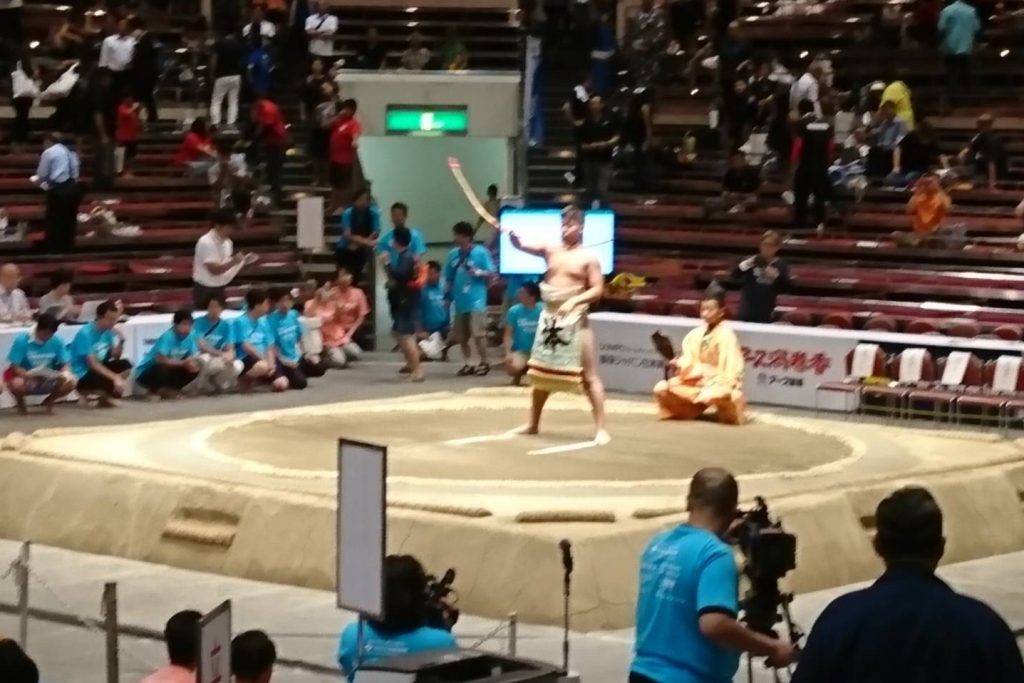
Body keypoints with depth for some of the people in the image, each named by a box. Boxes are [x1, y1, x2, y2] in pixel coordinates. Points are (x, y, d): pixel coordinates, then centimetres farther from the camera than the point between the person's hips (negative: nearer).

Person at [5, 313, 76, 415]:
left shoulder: (57, 341, -11)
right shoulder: (21, 340, -21)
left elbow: (64, 364, -5)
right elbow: (15, 367, -19)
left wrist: (65, 373, -30)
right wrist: (29, 375, -38)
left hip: (47, 380, 3)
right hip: (25, 377, -3)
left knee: (70, 382, -22)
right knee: (16, 384, -38)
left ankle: (48, 402, 9)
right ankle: (20, 404, 1)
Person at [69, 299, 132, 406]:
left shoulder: (108, 331, 0)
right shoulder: (86, 334, -23)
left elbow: (115, 357, 8)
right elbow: (92, 364, -27)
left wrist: (120, 341, -11)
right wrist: (115, 378, -34)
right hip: (81, 375, -8)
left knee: (125, 365, -5)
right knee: (112, 383, -28)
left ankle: (104, 396, 4)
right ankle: (85, 392, 0)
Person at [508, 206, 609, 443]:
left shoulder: (588, 257, -4)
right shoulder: (551, 250, 7)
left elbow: (598, 290, -8)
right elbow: (522, 246, -4)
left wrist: (574, 301, -22)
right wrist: (512, 236, -26)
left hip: (575, 320, -5)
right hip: (549, 318, 5)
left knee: (589, 376, -6)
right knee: (540, 373, 15)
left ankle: (601, 428, -5)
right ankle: (533, 424, 27)